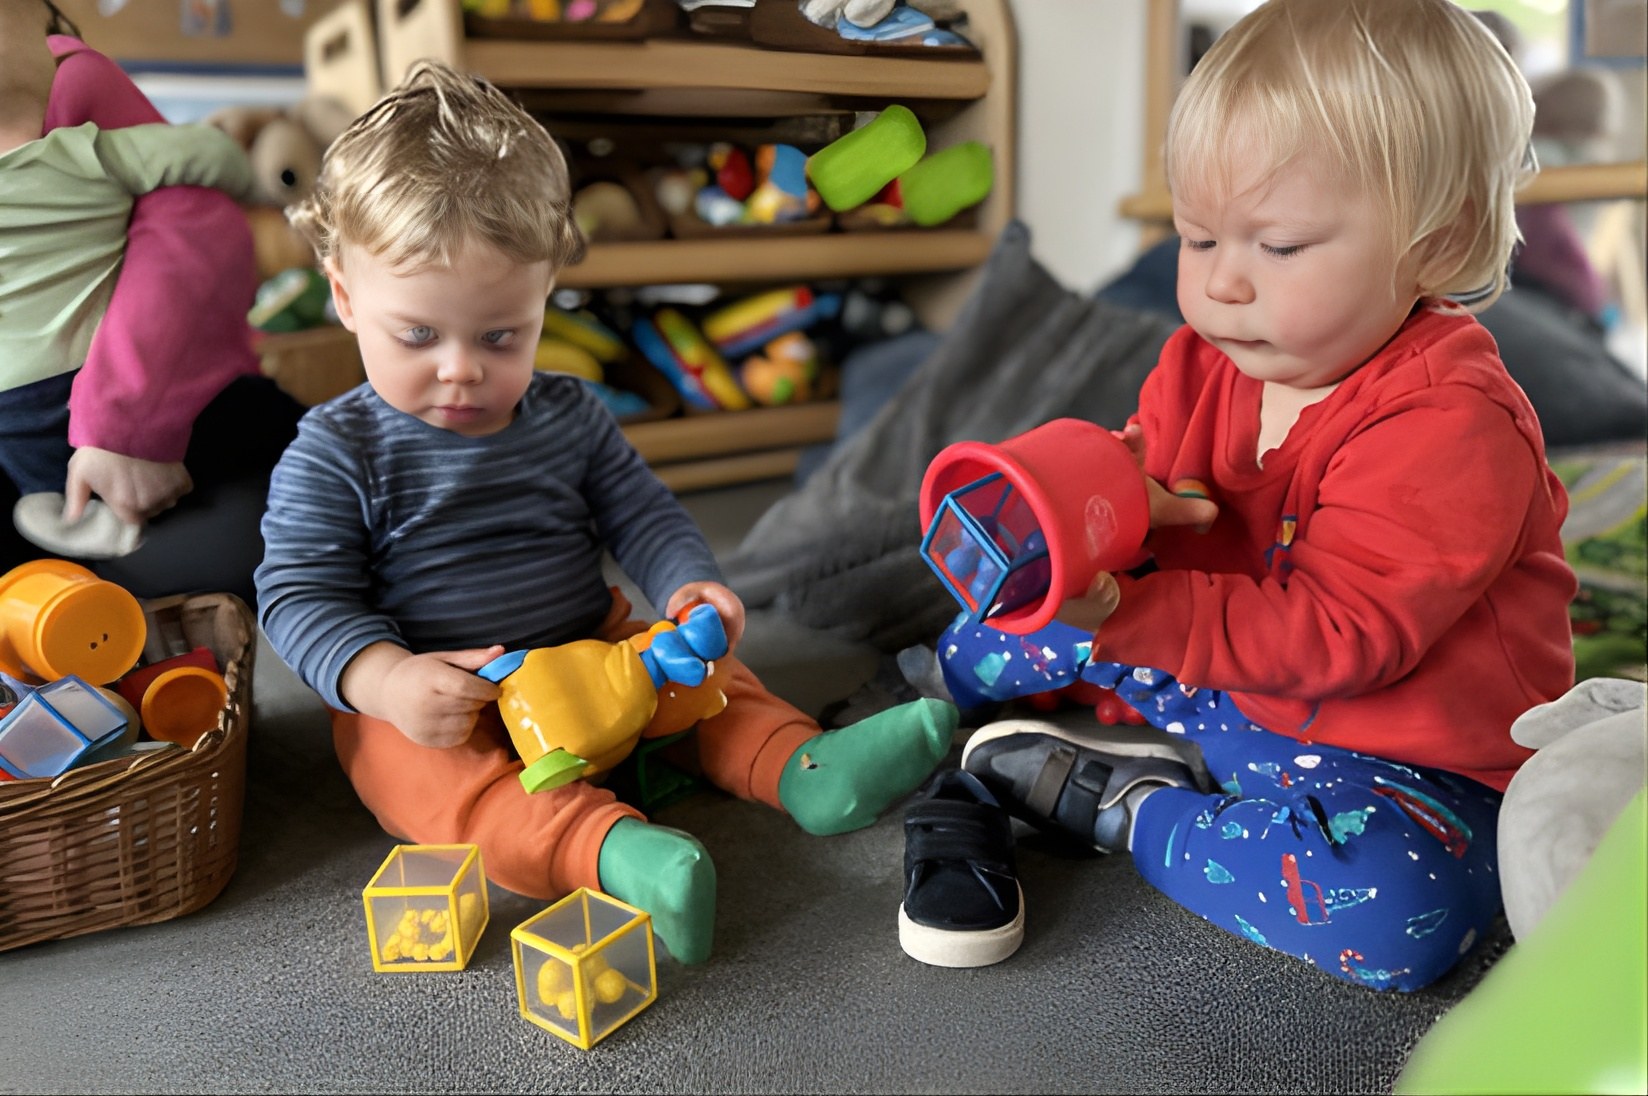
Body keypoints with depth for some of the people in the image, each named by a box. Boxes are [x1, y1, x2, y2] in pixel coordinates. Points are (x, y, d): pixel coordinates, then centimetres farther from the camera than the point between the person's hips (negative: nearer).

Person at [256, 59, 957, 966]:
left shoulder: (569, 416, 3)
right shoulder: (336, 451, -9)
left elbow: (643, 517, 6)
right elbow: (301, 594, -11)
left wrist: (689, 589, -17)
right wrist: (384, 679, -31)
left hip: (593, 658, 5)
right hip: (430, 698, -4)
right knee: (419, 766, -34)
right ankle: (606, 845, -56)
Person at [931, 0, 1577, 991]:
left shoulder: (1454, 425, -27)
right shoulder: (1202, 363, -5)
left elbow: (1333, 637, -33)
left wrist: (1126, 609, -44)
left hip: (1406, 754, -4)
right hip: (1220, 680, 5)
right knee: (981, 648, 13)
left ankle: (1129, 806, -17)